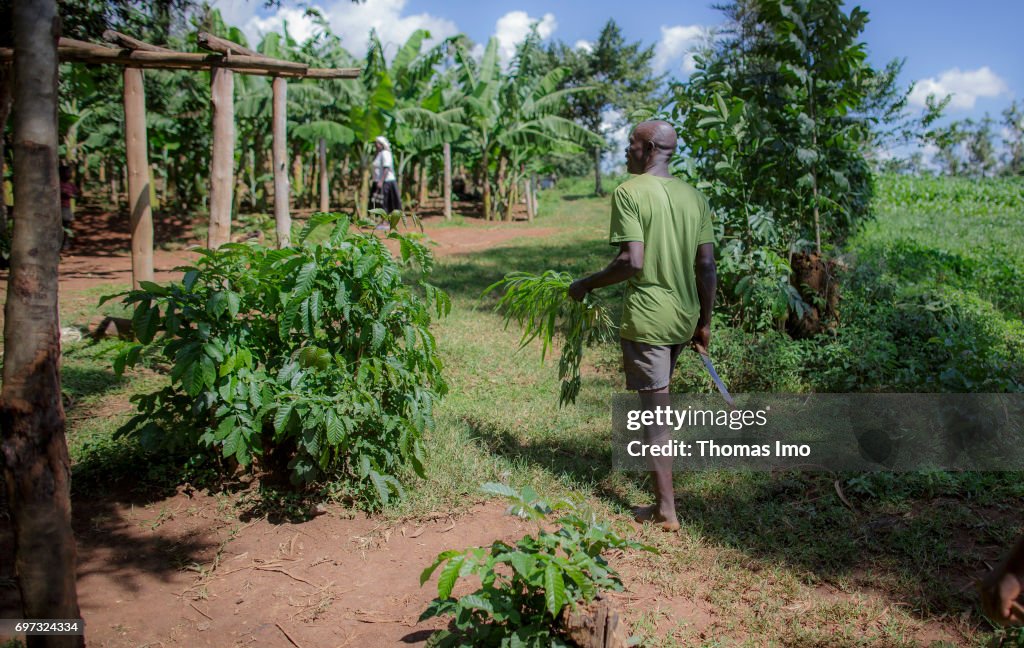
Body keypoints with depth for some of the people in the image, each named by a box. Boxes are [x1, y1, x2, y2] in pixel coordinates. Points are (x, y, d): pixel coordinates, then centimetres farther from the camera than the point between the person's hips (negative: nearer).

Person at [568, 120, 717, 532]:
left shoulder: (629, 193, -11)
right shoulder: (694, 196, 8)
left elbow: (632, 262, -21)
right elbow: (707, 267, 6)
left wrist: (586, 285, -7)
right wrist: (704, 323, 14)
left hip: (645, 318, -7)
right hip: (685, 318, 7)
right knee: (656, 400, 25)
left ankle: (666, 509, 5)